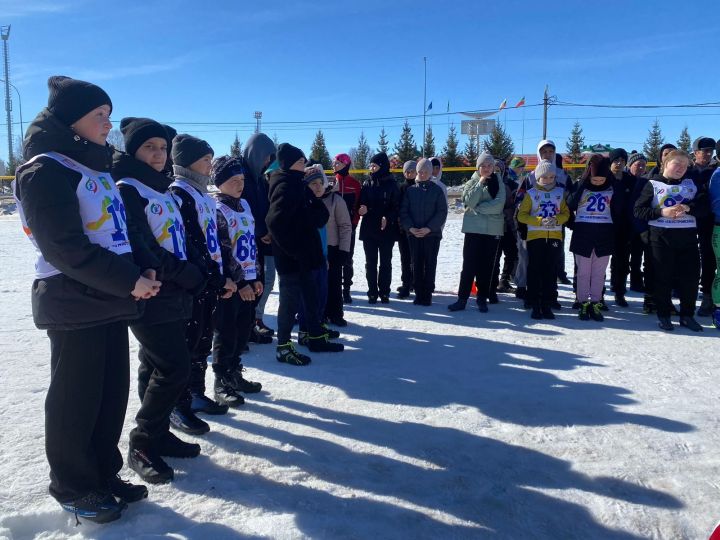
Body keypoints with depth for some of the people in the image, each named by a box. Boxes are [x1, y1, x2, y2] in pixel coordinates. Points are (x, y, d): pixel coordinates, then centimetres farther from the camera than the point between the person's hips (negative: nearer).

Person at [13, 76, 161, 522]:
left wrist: (141, 271, 0)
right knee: (76, 400, 5)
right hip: (74, 305, -8)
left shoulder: (98, 169, 15)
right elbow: (66, 247, -20)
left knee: (113, 394, 13)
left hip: (111, 301, 8)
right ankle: (73, 486, 22)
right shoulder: (46, 171, -12)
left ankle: (103, 474, 29)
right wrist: (129, 281, -18)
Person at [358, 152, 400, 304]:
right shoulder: (367, 185, 8)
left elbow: (396, 207, -5)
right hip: (368, 229, 3)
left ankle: (384, 292, 14)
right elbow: (361, 205, 4)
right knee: (370, 262, 5)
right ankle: (372, 292, 12)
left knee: (385, 262, 5)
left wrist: (388, 218, -22)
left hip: (387, 230, -3)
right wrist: (363, 209, -19)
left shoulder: (391, 185, -1)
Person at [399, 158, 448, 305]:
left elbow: (442, 212, -4)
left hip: (432, 234, -2)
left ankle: (427, 294, 7)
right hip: (413, 234, 2)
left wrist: (429, 228, -14)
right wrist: (410, 228, -12)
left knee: (430, 264, 2)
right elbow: (404, 211, 3)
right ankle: (418, 293, 11)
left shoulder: (437, 190, 1)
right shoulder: (410, 190, 7)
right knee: (416, 264, 5)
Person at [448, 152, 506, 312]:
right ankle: (462, 299, 2)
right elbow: (469, 202, -11)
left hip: (493, 230, 1)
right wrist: (480, 183, -11)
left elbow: (499, 204, -9)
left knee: (487, 266, 6)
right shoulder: (471, 182, 6)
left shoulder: (499, 183, 7)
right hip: (473, 229, -1)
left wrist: (479, 208, -12)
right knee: (469, 265, -2)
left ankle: (482, 299, 15)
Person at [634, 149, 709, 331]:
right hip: (661, 236, -3)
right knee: (663, 277, 3)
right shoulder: (653, 184, 3)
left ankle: (687, 315, 19)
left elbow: (705, 207, 4)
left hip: (687, 236, 3)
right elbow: (639, 210, -3)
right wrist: (662, 212, -16)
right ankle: (663, 315, 14)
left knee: (691, 276, 5)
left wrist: (688, 208, -14)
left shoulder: (693, 184, 13)